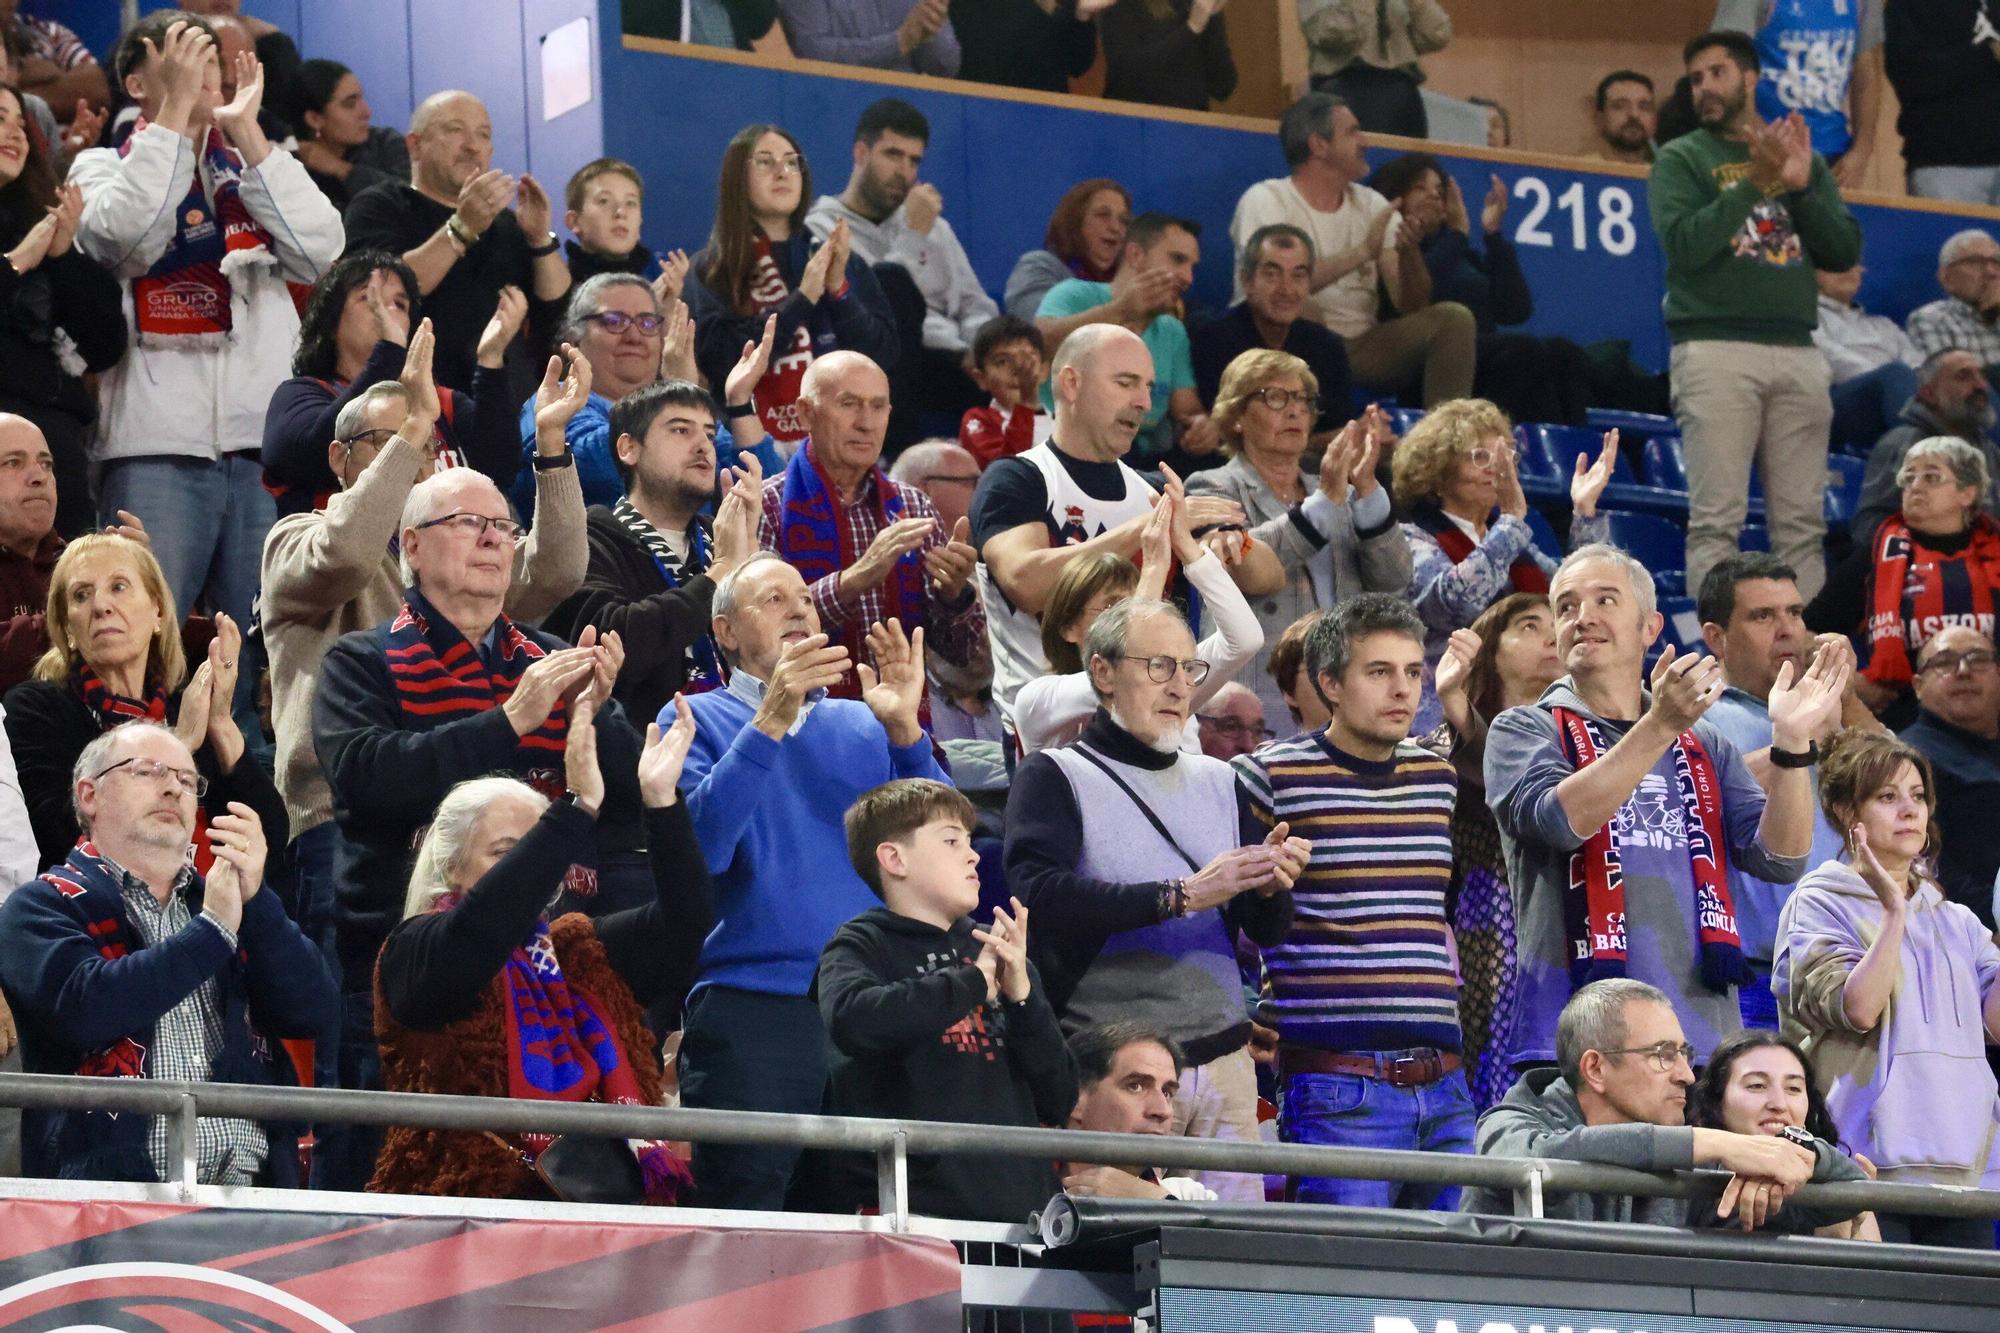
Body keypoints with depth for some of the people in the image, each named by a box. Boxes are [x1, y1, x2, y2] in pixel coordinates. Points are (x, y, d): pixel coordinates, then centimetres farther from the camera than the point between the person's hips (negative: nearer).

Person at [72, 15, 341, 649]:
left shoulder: (255, 170, 19)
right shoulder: (104, 169, 11)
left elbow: (320, 252, 0)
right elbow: (128, 237, -12)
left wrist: (247, 132, -1)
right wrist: (176, 110, -9)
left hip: (264, 441, 3)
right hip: (156, 447, -3)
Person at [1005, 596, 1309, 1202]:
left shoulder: (1217, 781, 16)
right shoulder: (1055, 777, 0)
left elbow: (1268, 932, 16)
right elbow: (1041, 897, -17)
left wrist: (1273, 887, -8)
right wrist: (1182, 895, -19)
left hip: (1223, 1059, 5)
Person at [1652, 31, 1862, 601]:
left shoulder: (1803, 159, 19)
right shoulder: (1681, 159, 9)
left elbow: (1845, 251, 11)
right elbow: (1683, 244, -7)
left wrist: (1800, 186, -3)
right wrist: (1755, 183, -12)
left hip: (1797, 355, 4)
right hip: (1716, 349, -4)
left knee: (1801, 523, 2)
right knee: (1716, 520, -10)